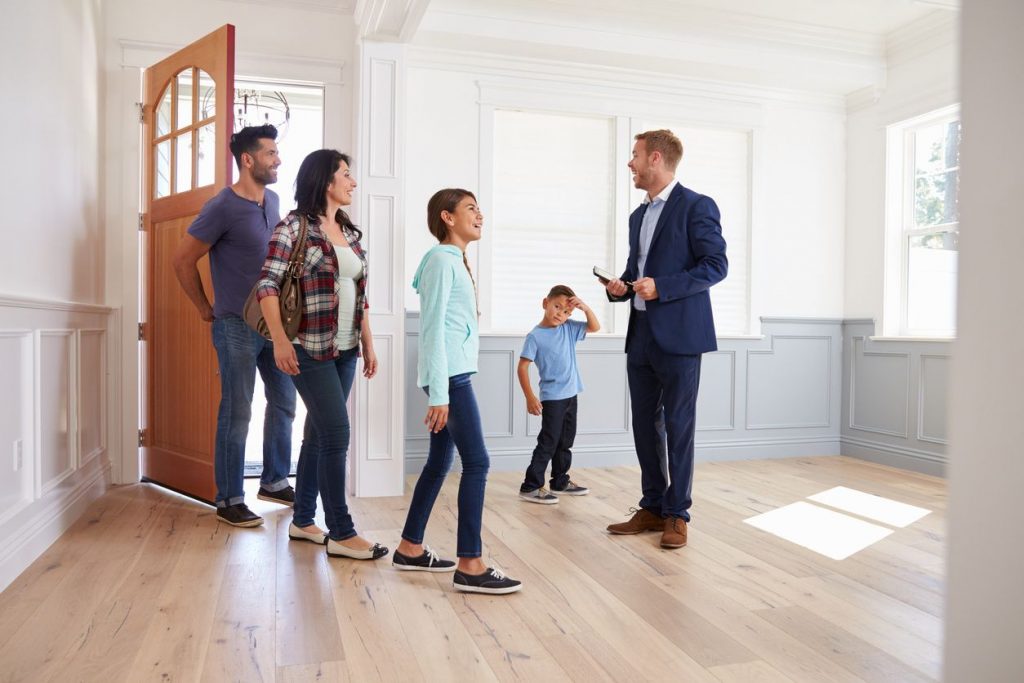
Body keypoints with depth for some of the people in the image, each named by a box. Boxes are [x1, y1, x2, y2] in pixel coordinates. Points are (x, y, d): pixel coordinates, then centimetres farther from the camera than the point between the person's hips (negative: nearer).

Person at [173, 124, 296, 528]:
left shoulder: (273, 200, 9)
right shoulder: (223, 207, -12)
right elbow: (183, 261, -9)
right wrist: (206, 309, -3)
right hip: (238, 326, -7)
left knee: (284, 402, 13)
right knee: (237, 414, -1)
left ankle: (274, 482, 29)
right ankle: (229, 500, 11)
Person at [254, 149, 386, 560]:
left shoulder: (350, 232, 14)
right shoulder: (294, 227, -6)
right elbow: (267, 284, -12)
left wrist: (368, 344, 15)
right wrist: (279, 339, -22)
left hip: (345, 349, 7)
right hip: (310, 349, -7)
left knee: (318, 434, 13)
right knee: (337, 433, -9)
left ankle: (303, 521, 25)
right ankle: (341, 533, 1)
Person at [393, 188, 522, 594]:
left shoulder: (455, 260, 19)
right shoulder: (442, 259, -9)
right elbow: (433, 328, -15)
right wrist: (439, 393, -19)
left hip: (455, 374, 10)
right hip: (449, 376, -10)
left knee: (440, 462, 13)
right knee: (477, 462, -9)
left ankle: (410, 548, 24)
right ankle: (470, 566, -4)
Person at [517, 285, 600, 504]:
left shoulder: (569, 328, 5)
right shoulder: (535, 336, -12)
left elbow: (595, 327, 11)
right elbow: (522, 367, -13)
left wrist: (585, 308, -6)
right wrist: (530, 397, -17)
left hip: (570, 395, 7)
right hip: (552, 398, -7)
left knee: (565, 442, 16)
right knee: (548, 443, -6)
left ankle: (560, 482, 30)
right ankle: (530, 486, 1)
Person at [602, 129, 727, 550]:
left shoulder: (696, 206, -5)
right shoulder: (638, 215, 19)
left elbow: (716, 264, -11)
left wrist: (661, 287, -20)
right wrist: (620, 287, 3)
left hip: (678, 336, -7)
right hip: (640, 336, 8)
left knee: (678, 426, 1)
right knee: (645, 425, 10)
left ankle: (677, 514, 13)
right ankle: (652, 508, 22)